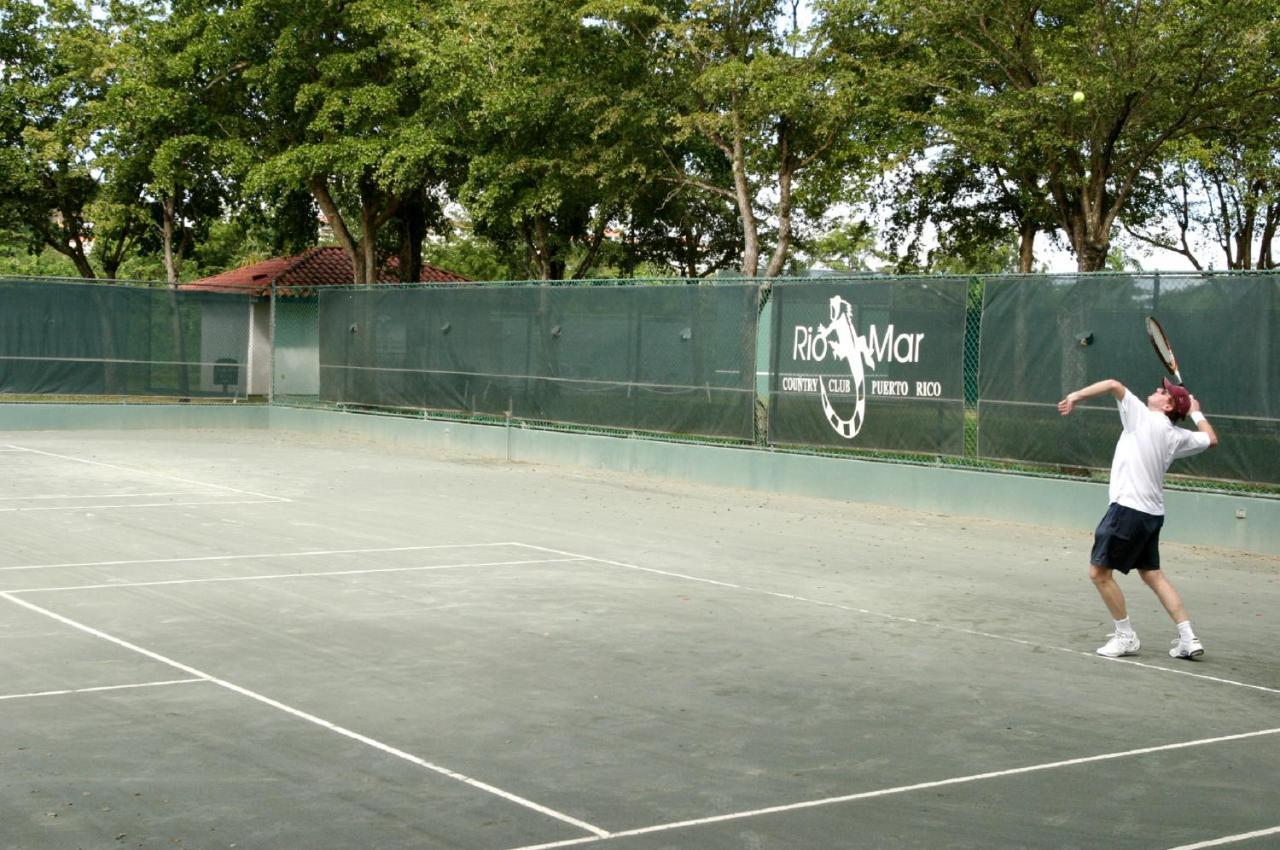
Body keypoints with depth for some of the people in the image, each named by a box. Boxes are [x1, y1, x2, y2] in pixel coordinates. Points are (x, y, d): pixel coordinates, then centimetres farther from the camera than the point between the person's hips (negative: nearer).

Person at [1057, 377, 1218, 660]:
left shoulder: (1142, 417, -7)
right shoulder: (1178, 436, 10)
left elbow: (1113, 385, -13)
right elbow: (1211, 439, 27)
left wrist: (1076, 396, -6)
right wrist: (1196, 412, 36)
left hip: (1129, 509, -8)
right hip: (1152, 513, 8)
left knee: (1099, 572, 0)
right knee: (1152, 574, 16)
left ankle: (1126, 636, 6)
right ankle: (1188, 639, 13)